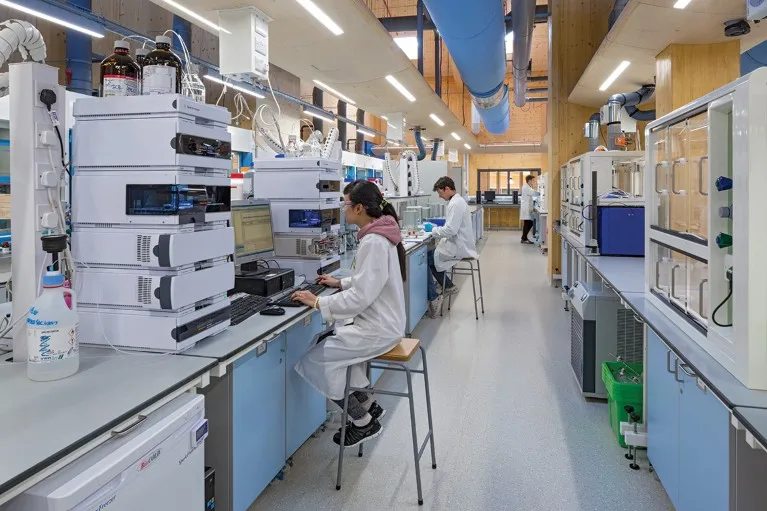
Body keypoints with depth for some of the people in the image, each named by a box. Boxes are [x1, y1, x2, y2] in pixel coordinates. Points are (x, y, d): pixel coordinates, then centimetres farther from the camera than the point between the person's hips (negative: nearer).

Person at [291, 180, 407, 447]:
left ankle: (364, 422, 8)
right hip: (380, 321, 10)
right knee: (326, 342, 19)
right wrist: (340, 283, 13)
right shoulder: (378, 235, 8)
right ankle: (368, 405, 24)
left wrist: (318, 303, -20)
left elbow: (361, 297, -27)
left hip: (378, 329, -10)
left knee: (315, 360, -6)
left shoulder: (373, 242, -23)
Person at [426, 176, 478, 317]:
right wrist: (437, 228, 9)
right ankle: (449, 286, 18)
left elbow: (450, 230, -26)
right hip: (460, 244, 10)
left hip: (458, 248, -10)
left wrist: (433, 230, -12)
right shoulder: (457, 201, 13)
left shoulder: (456, 204, -19)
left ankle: (433, 298, 1)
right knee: (430, 256, 14)